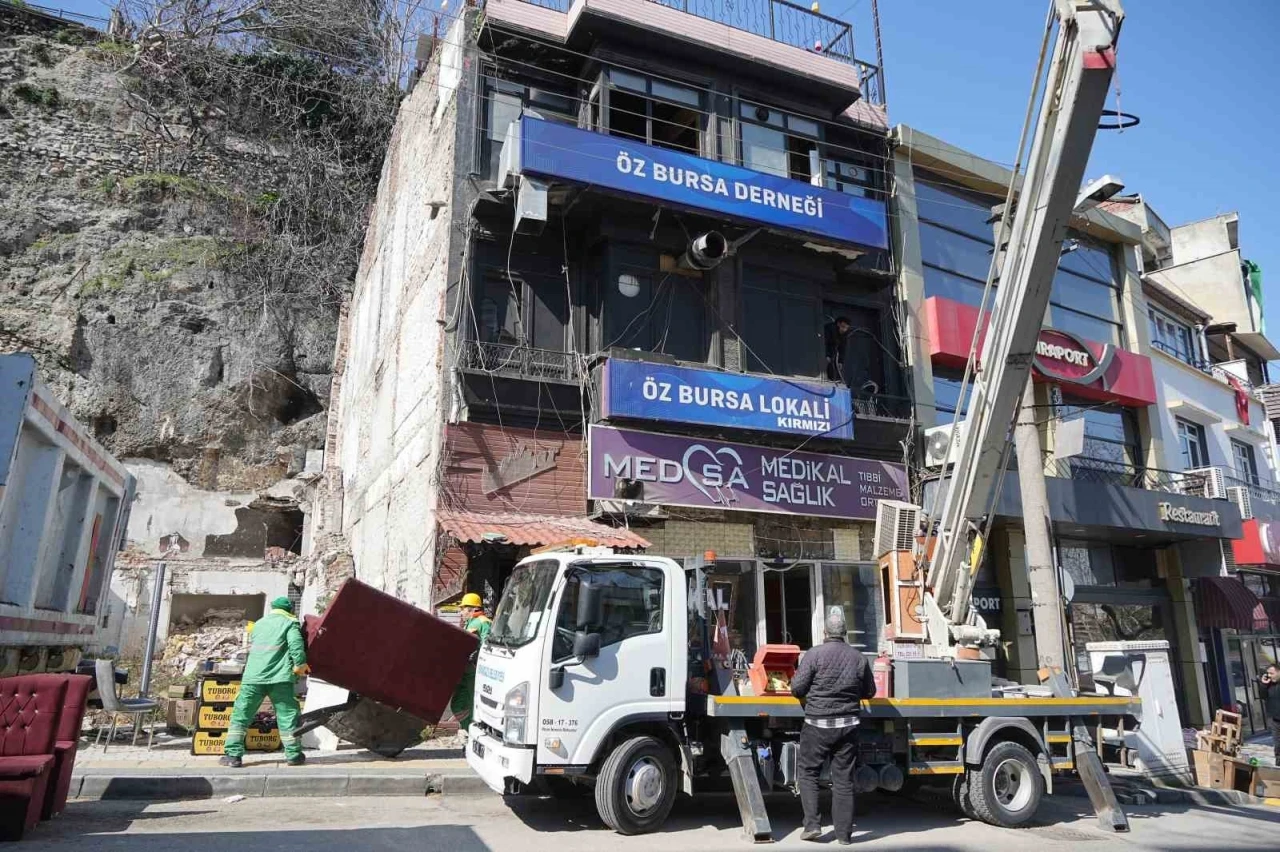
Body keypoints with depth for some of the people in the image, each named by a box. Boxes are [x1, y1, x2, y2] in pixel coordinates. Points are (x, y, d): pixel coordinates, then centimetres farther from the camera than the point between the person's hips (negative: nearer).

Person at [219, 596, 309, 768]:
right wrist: (300, 664, -4)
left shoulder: (259, 623, 23)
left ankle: (233, 755, 4)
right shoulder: (290, 623, 6)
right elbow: (296, 644, -11)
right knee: (287, 715, 3)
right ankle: (293, 755, 6)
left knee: (240, 715, 10)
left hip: (252, 677, 4)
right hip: (279, 678, -4)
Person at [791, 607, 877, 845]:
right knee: (843, 778, 10)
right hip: (848, 725, 3)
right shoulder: (858, 657, 0)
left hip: (818, 725, -3)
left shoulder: (814, 654, -12)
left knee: (808, 773, 11)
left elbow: (797, 689, -11)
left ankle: (812, 824, 6)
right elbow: (869, 692, 11)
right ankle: (844, 833, 15)